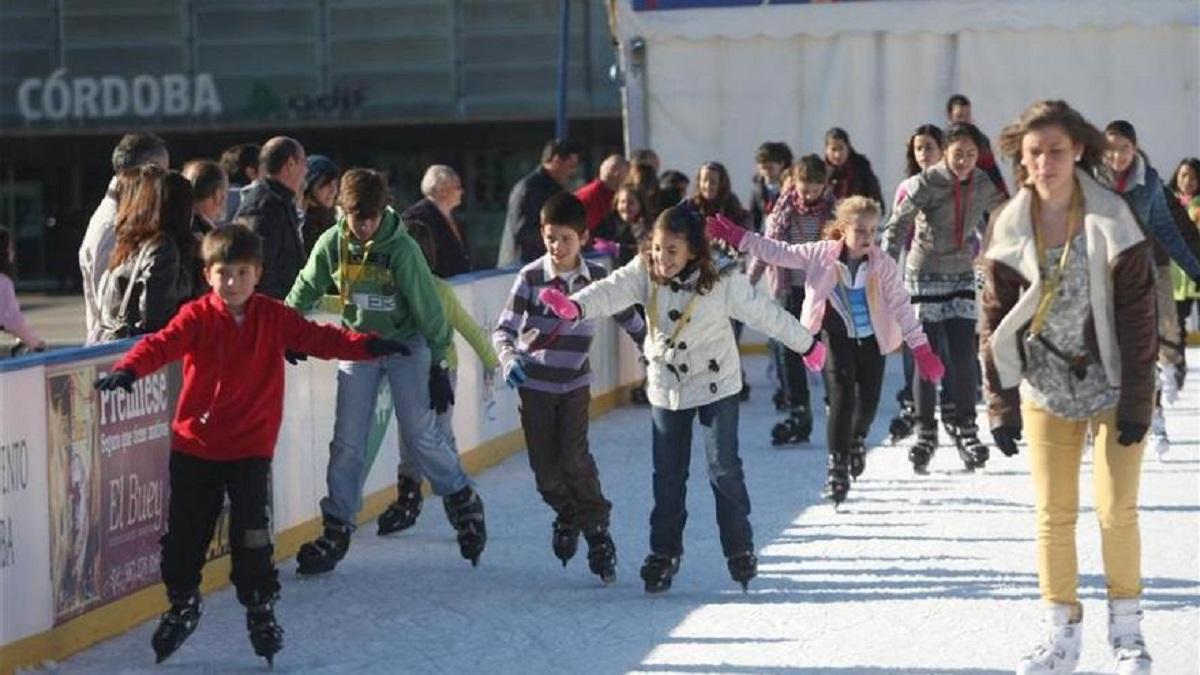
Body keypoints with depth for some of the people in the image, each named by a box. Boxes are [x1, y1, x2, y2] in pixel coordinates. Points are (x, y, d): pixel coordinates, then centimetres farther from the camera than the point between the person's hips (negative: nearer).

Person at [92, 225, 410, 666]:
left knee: (252, 534, -2)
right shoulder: (197, 317, -7)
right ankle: (182, 605, 30)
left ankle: (260, 608, 17)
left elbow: (319, 339, -4)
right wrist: (128, 369, -40)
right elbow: (163, 344, -20)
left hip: (251, 449, 0)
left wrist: (366, 346, -19)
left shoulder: (273, 317, 0)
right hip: (194, 444, 0)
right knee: (185, 532, 9)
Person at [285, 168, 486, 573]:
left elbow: (427, 309, -14)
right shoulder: (332, 244, -10)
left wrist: (439, 365, -12)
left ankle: (463, 501, 17)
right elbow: (306, 290, 8)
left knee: (420, 433, -6)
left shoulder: (402, 248, -20)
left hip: (406, 344, -3)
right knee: (347, 442, -1)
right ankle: (336, 530, 6)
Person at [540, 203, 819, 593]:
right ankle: (664, 553, 20)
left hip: (716, 385, -2)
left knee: (724, 468, -4)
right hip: (667, 388, 3)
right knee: (667, 474, 7)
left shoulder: (724, 282, -19)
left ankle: (739, 549, 13)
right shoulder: (645, 274, -14)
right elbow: (612, 291, -31)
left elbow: (765, 314, -9)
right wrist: (574, 306, -52)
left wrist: (807, 345, 3)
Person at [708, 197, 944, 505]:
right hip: (837, 338, -2)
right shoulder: (821, 255, -14)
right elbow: (779, 252, -9)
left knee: (868, 400, 9)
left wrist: (921, 349, -14)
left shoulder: (883, 265, -13)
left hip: (872, 340, 2)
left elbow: (901, 305, -10)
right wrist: (734, 236, -15)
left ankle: (857, 439, 44)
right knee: (842, 398, -14)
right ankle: (837, 466, -8)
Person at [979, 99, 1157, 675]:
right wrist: (1001, 405, -2)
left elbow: (1138, 317, -11)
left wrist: (1137, 402, -13)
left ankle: (1126, 627, 14)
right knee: (1052, 514, 4)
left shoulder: (1111, 221, -13)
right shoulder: (1010, 228, -5)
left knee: (1116, 509, -2)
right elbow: (995, 319, 0)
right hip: (1046, 389, 3)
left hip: (1112, 386, -2)